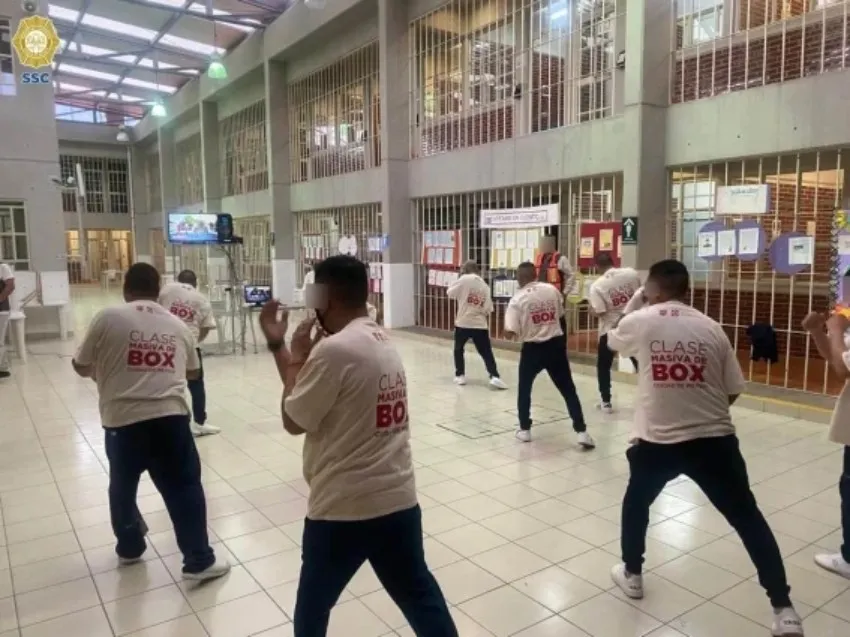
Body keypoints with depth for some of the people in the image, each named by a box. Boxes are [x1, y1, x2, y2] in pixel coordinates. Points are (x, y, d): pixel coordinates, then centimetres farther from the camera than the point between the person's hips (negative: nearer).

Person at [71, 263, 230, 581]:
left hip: (123, 419, 0)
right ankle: (199, 560, 11)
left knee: (123, 485, 22)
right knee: (184, 487, 7)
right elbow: (193, 371, 22)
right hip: (170, 417, 1)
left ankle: (129, 546, 40)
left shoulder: (108, 318, 0)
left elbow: (81, 367, 8)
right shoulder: (178, 325, 10)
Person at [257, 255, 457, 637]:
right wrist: (276, 344, 13)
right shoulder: (382, 341, 8)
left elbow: (293, 421, -9)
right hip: (398, 500, 7)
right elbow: (313, 395, 13)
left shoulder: (335, 349, -20)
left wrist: (298, 354, 0)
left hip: (344, 508, -7)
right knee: (420, 595, 20)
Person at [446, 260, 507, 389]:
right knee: (486, 352, 6)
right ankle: (494, 377, -9)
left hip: (463, 323, -2)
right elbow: (488, 310, 7)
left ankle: (460, 375, 19)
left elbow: (449, 293, 1)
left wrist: (457, 281, 16)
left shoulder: (464, 280, -3)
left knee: (458, 349, 19)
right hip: (480, 325, 2)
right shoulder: (485, 286, 9)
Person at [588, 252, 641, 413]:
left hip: (610, 329, -3)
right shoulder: (631, 273, -5)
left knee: (603, 366, 15)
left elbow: (599, 313, -18)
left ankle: (605, 401, 17)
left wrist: (591, 307, 1)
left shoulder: (597, 285, -15)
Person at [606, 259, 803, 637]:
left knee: (636, 501, 26)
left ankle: (632, 575, 38)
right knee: (747, 517, 16)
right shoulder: (711, 328, 2)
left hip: (657, 440, -1)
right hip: (714, 438, 1)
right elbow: (733, 391, 5)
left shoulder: (639, 322, -3)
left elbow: (610, 342, 20)